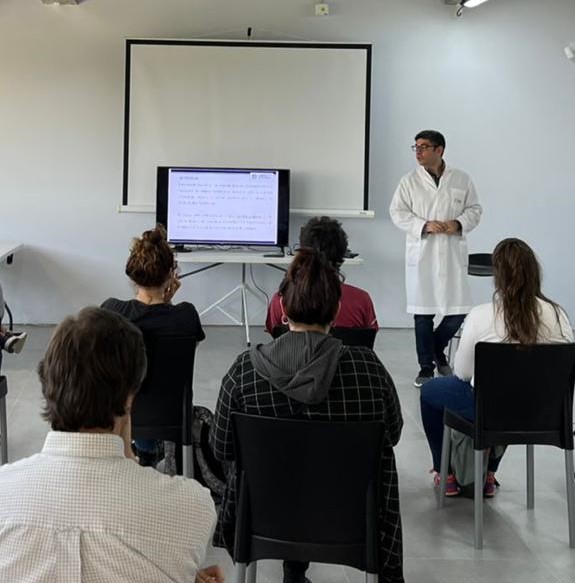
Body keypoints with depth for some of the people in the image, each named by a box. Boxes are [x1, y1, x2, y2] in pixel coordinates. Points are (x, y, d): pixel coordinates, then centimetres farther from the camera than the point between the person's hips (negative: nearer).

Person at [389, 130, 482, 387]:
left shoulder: (461, 179, 5)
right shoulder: (410, 181, 2)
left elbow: (474, 209, 7)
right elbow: (398, 212, -1)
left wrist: (459, 223, -13)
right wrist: (424, 225, -15)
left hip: (453, 253, 1)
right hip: (421, 253, -1)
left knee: (458, 310, 1)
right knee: (423, 313, 2)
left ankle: (437, 349, 28)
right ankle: (426, 366, 14)